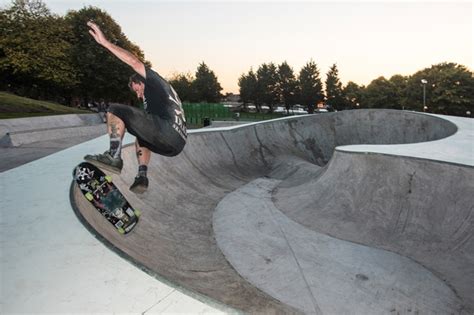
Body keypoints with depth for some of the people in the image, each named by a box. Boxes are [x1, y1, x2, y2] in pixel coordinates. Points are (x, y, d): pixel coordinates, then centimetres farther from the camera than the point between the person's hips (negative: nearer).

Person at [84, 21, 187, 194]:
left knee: (115, 110, -3)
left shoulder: (155, 81, 16)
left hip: (167, 131, -9)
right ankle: (142, 177, 22)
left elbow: (134, 61, 1)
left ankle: (114, 157, -16)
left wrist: (105, 42, 1)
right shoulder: (163, 95, 39)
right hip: (178, 144, 9)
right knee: (141, 137, 40)